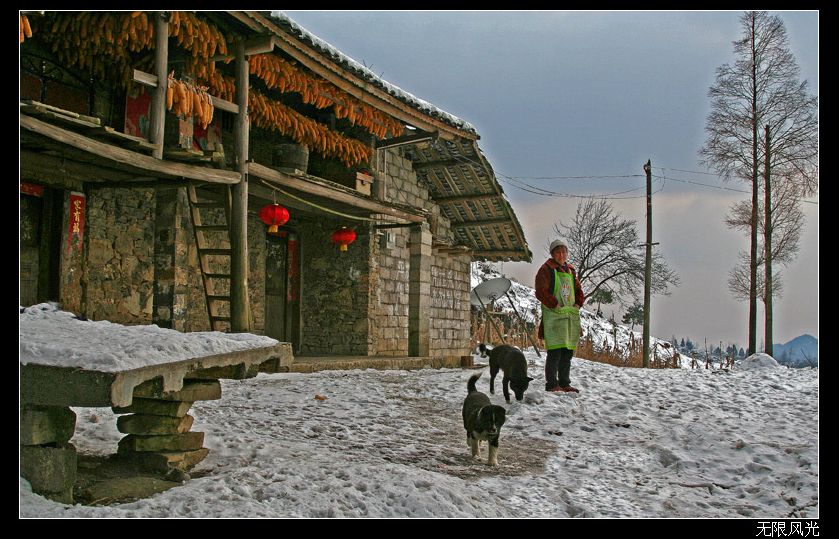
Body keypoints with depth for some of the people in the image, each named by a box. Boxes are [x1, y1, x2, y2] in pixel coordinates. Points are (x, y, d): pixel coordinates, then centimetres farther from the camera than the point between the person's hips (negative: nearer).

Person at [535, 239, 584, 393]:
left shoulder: (571, 270, 18)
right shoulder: (546, 269, -4)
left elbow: (579, 291, 24)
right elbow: (541, 293, -12)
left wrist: (578, 304, 7)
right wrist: (555, 305, -17)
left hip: (571, 316, 7)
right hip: (554, 316, -7)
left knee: (568, 351, 11)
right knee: (555, 352, -10)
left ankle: (564, 383, 20)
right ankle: (551, 384, -4)